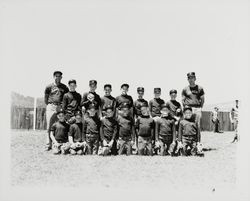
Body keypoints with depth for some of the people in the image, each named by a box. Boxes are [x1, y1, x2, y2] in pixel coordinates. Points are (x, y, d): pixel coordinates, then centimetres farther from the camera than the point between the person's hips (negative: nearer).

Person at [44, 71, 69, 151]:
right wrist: (49, 105, 6)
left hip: (60, 107, 1)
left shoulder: (64, 87, 11)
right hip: (51, 107, -1)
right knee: (49, 127, -2)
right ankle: (48, 145, 1)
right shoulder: (49, 87, 6)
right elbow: (45, 98, 11)